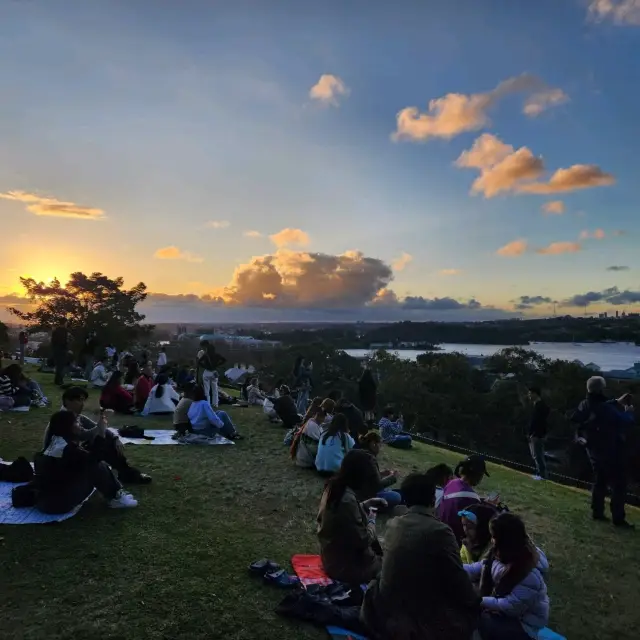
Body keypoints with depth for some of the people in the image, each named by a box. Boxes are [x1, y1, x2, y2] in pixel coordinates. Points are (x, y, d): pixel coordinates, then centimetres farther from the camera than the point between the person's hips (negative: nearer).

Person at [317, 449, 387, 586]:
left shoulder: (333, 486, -6)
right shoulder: (348, 499, -32)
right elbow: (363, 540, -25)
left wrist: (366, 504, 7)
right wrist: (371, 520, -9)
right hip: (344, 565, -8)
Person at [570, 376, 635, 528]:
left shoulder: (585, 406, -3)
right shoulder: (605, 409, -29)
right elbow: (627, 422, -19)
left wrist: (617, 403, 16)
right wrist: (629, 412, 1)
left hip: (594, 450, 8)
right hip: (611, 452, -7)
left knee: (600, 481, 19)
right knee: (618, 485, 3)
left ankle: (597, 512, 24)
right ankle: (618, 518, 7)